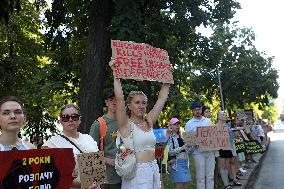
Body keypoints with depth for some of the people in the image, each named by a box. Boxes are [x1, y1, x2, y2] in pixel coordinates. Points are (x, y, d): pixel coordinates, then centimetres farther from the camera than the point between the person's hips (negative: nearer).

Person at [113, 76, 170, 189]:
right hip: (137, 172, -6)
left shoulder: (149, 122, 8)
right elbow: (119, 98, -17)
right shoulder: (126, 124, -7)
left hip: (154, 170, 6)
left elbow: (162, 98, 12)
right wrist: (116, 78, -14)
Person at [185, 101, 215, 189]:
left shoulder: (208, 121, 10)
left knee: (210, 175, 7)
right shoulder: (189, 124, 2)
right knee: (200, 177, 2)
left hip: (210, 151, 3)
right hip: (198, 152, -3)